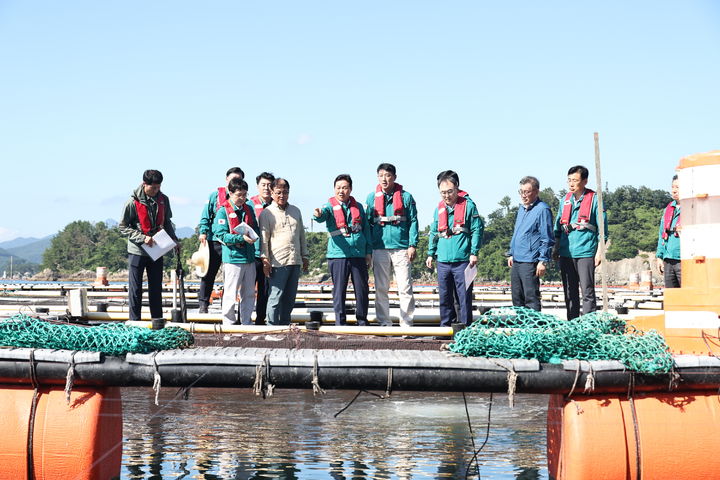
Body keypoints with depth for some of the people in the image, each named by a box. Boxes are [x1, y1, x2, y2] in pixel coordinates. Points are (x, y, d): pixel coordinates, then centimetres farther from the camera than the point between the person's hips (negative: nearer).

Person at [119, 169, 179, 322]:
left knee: (156, 287, 10)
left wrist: (174, 240, 4)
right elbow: (123, 227, -8)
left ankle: (157, 320, 18)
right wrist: (142, 238, -18)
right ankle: (134, 321, 7)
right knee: (135, 288, 1)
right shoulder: (133, 202, -12)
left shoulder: (163, 199, 3)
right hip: (137, 251, -4)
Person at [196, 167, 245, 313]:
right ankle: (203, 304, 7)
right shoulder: (215, 195, 6)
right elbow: (205, 217, 5)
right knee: (209, 273, 0)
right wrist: (203, 232, -7)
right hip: (215, 241, -1)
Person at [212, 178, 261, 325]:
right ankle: (229, 322, 8)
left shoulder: (249, 209, 11)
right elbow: (221, 234, -13)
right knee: (231, 293, -2)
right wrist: (241, 238, -22)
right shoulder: (223, 211, -6)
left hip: (249, 257, 6)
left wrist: (257, 251, -3)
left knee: (249, 293, 12)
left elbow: (256, 231, 13)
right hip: (233, 258, -6)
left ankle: (247, 322, 21)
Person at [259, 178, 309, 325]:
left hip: (295, 262, 6)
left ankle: (285, 325, 18)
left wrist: (305, 256, 20)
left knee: (290, 297, 9)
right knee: (275, 297, -7)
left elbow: (302, 235, 22)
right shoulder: (267, 213, 0)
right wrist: (265, 259, -13)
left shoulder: (295, 211, 17)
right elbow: (264, 238, -5)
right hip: (278, 263, -6)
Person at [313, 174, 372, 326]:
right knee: (339, 291, 0)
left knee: (362, 290, 6)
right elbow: (322, 215, -21)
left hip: (359, 255, 3)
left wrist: (368, 252, 12)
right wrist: (318, 214, -46)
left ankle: (362, 322, 19)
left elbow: (366, 229, 16)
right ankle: (340, 324, 8)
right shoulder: (330, 206, 1)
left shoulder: (358, 207, 13)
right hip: (338, 255, -3)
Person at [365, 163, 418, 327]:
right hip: (379, 248, 2)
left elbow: (413, 221, 3)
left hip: (401, 248, -2)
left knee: (405, 288, -4)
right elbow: (367, 223, 12)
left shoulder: (405, 196, 5)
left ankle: (407, 324, 1)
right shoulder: (372, 197, 11)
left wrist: (412, 245, -6)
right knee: (381, 289, 5)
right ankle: (384, 323, 12)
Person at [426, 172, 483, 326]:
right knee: (444, 297, 9)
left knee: (464, 296, -2)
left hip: (462, 261, -5)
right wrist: (431, 254, 16)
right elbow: (434, 233, 21)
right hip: (443, 261, 5)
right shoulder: (439, 208, 13)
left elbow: (477, 230, -3)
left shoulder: (468, 205, -1)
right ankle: (445, 327, 18)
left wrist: (474, 252, -9)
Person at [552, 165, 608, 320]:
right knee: (569, 292, 10)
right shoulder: (566, 199, 14)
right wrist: (556, 248, 15)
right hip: (566, 253, 6)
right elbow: (558, 225, 20)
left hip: (585, 253, -6)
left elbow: (602, 227, -3)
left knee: (587, 291, -6)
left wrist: (599, 251, -8)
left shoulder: (594, 199, -3)